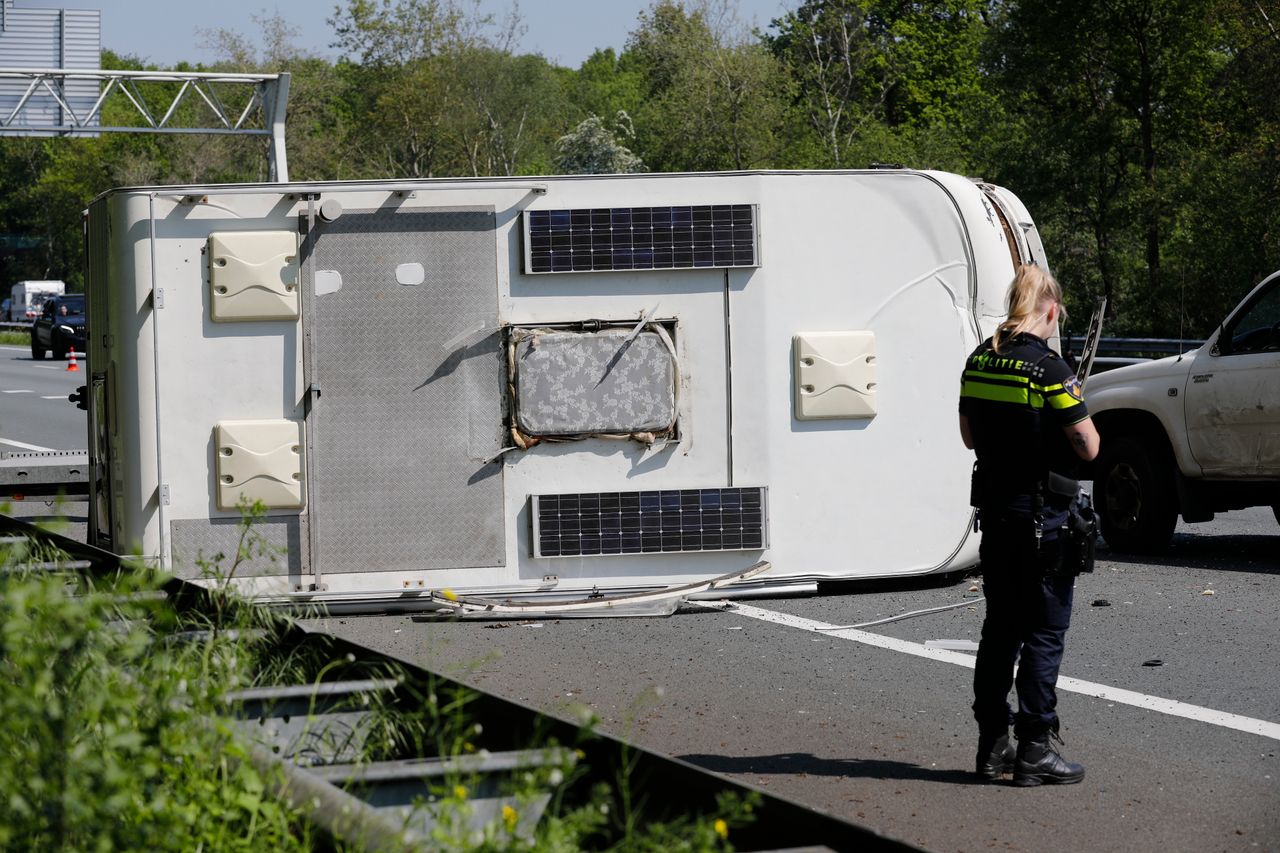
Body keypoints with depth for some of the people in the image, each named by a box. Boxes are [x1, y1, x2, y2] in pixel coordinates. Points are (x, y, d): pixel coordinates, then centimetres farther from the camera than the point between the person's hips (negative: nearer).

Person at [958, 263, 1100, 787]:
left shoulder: (979, 361, 4)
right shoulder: (1048, 368, -17)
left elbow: (969, 436, 15)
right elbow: (1088, 447, -16)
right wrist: (1079, 420, 4)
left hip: (994, 507, 7)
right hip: (1043, 515, -7)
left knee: (1000, 627, 15)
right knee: (1044, 633, 0)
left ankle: (992, 744, 20)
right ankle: (1035, 750, 1)